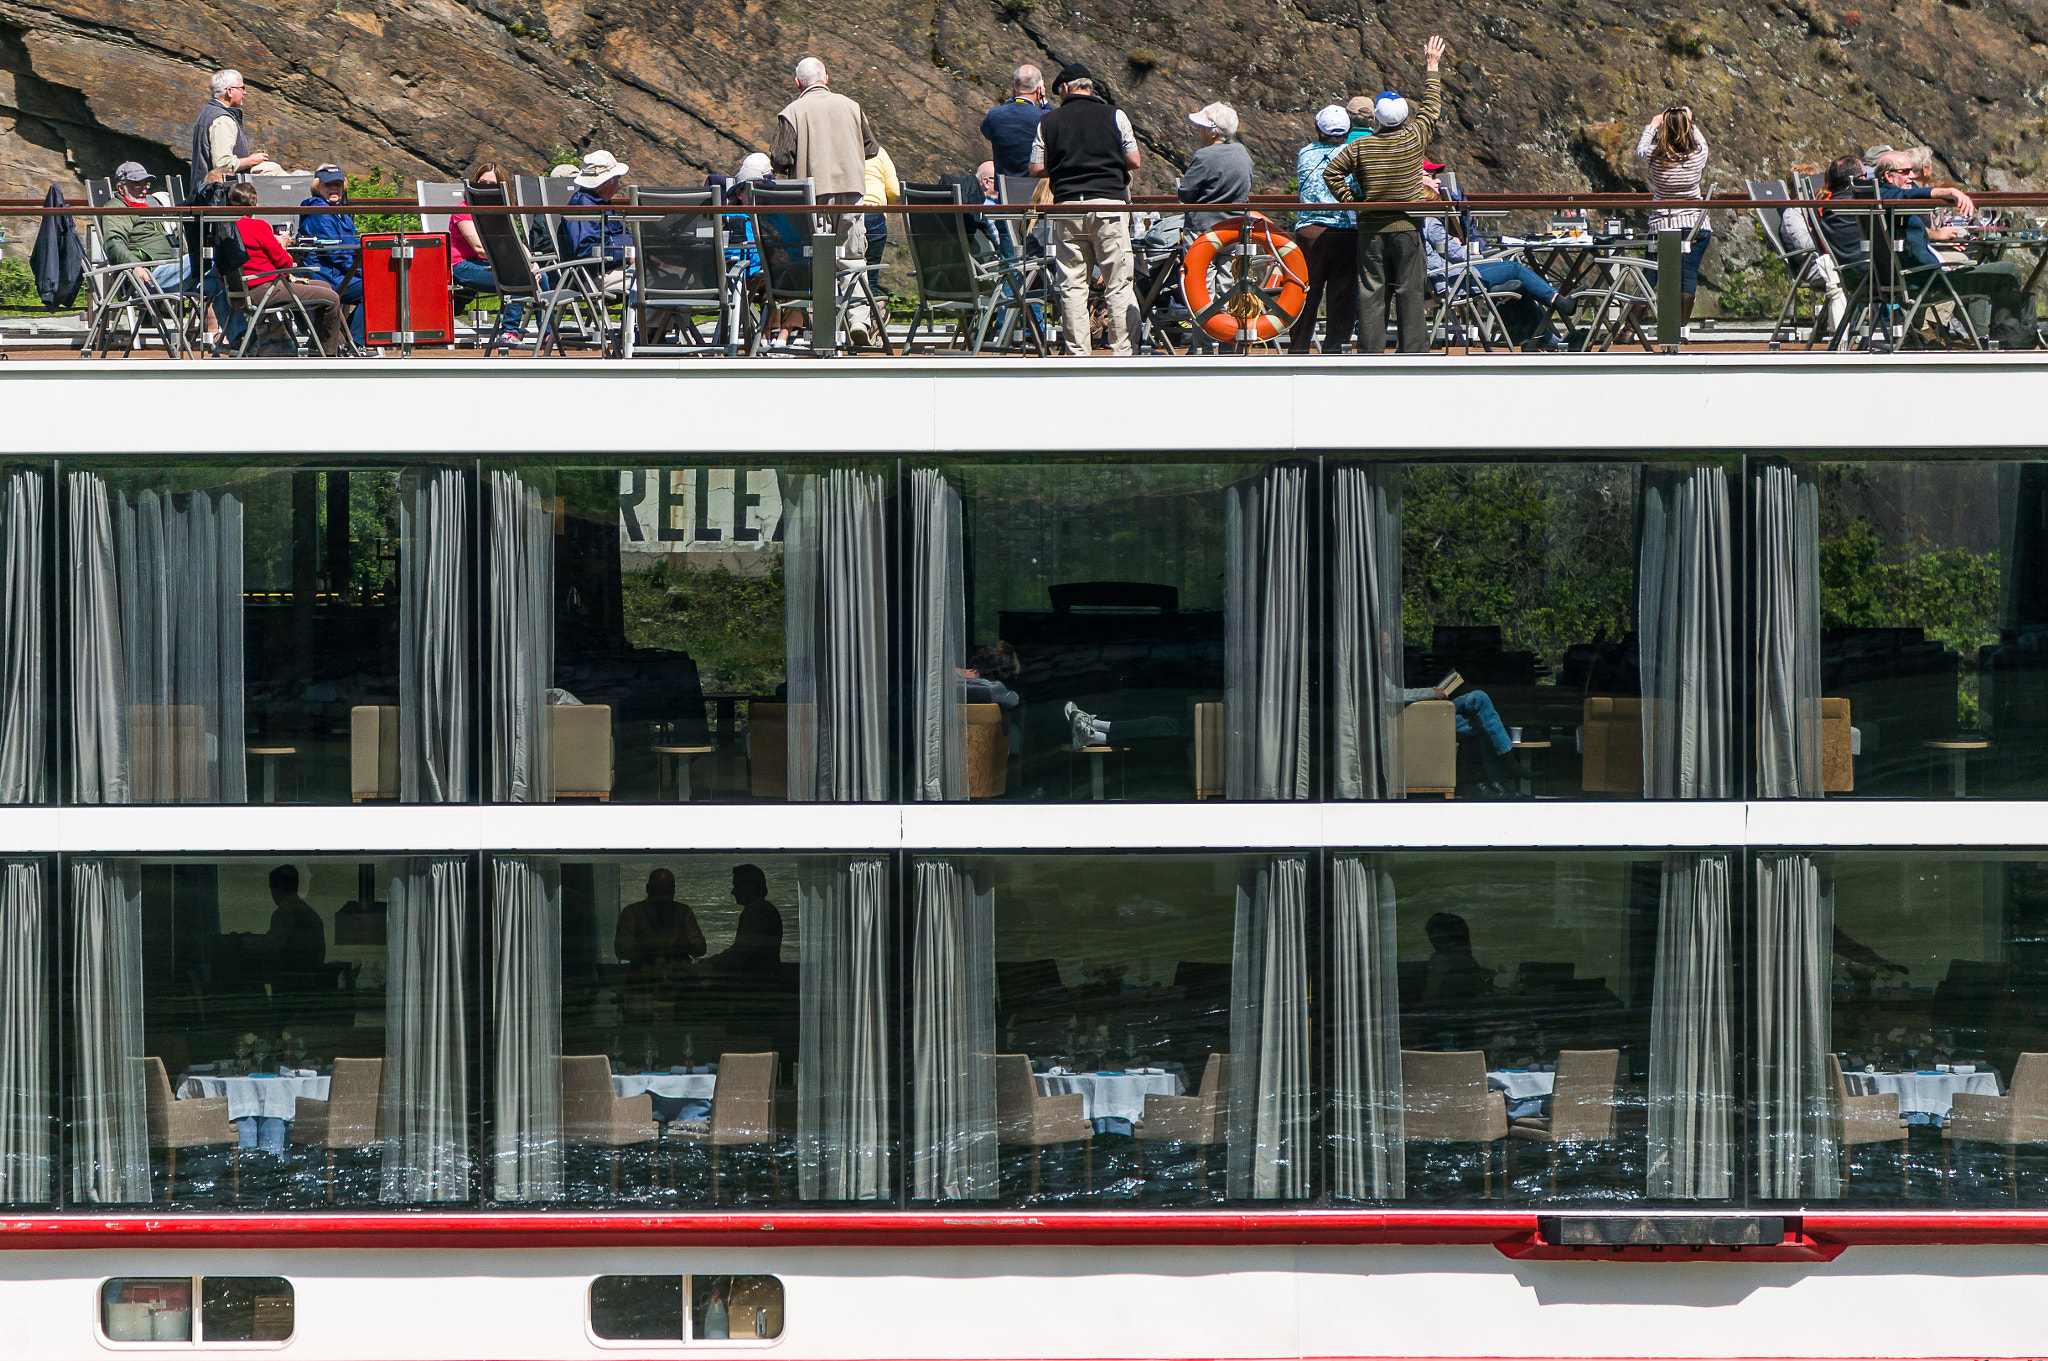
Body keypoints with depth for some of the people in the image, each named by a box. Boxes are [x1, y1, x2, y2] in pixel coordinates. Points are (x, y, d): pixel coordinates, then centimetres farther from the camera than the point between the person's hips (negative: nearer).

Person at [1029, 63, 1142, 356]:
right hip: (1109, 204, -1)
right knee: (1118, 284, 2)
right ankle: (1122, 353, -2)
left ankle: (1077, 354, 1)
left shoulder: (1049, 122, 6)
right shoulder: (1114, 116, 2)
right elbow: (1134, 161, 3)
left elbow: (1037, 169, 7)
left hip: (1067, 205, 1)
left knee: (1073, 286, 4)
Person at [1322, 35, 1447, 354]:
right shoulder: (1413, 139, -5)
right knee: (1410, 293, 2)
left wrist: (1351, 200, 5)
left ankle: (1370, 355, 1)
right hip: (1407, 230, -1)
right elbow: (1431, 107, 9)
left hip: (1370, 230, 1)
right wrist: (1432, 67, 19)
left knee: (1371, 294, 3)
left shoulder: (1360, 147, -3)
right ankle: (1413, 355, 1)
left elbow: (1331, 173, -3)